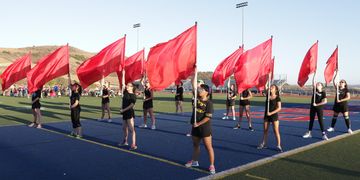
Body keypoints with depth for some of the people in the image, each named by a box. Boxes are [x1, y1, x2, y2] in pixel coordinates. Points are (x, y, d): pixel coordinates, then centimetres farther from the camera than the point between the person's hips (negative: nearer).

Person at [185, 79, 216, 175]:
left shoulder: (209, 103, -14)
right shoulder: (197, 98, 2)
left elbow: (208, 117, -17)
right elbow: (194, 85, -4)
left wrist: (198, 124, -16)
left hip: (205, 127, -6)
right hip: (195, 126, 7)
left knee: (209, 147, 0)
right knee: (195, 145, 20)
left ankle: (212, 165, 7)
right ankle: (194, 161, 36)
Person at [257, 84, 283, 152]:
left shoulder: (277, 98, -8)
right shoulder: (268, 96, 5)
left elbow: (279, 108, -12)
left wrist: (271, 113, -19)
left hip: (274, 115, -4)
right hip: (266, 115, 5)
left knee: (276, 131, -4)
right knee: (265, 130, 11)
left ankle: (279, 146, 1)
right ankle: (263, 144, 21)